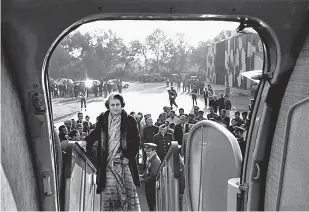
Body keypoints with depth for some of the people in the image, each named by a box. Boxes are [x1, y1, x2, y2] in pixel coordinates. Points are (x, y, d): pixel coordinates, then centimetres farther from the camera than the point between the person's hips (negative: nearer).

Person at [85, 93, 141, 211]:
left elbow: (136, 141, -2)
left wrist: (128, 157, -8)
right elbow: (95, 134, 17)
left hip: (124, 163, -1)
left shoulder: (129, 121, -3)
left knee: (128, 190, 4)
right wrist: (86, 142, 1)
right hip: (107, 163, 1)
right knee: (108, 191, -2)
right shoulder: (102, 120, 4)